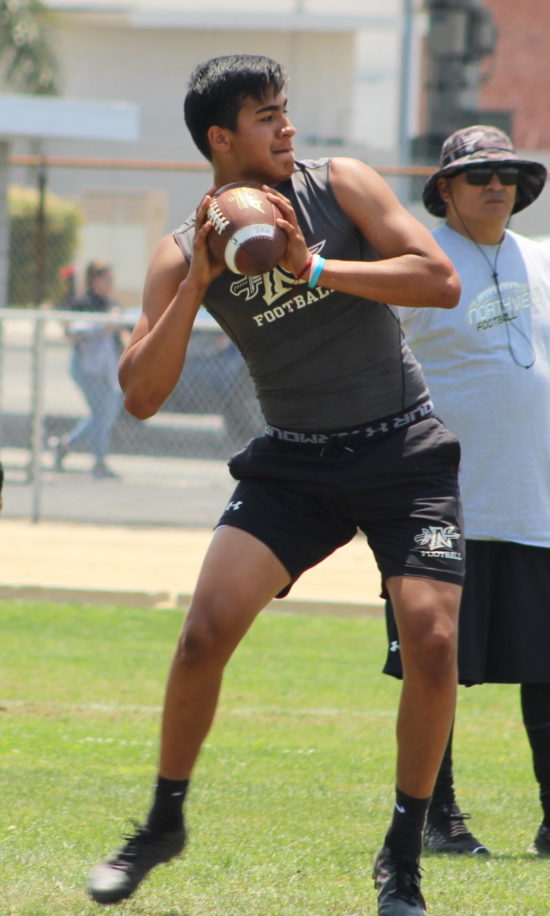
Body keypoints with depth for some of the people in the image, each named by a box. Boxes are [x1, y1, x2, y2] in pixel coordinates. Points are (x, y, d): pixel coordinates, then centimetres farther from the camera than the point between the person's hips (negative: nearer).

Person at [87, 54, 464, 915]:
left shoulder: (338, 185, -4)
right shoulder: (184, 253, -3)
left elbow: (441, 281, -12)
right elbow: (141, 394, -9)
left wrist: (313, 269, -20)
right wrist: (196, 282, -19)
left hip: (405, 449, -1)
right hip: (293, 460, 1)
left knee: (432, 639, -16)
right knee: (207, 629, -15)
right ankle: (164, 822, 6)